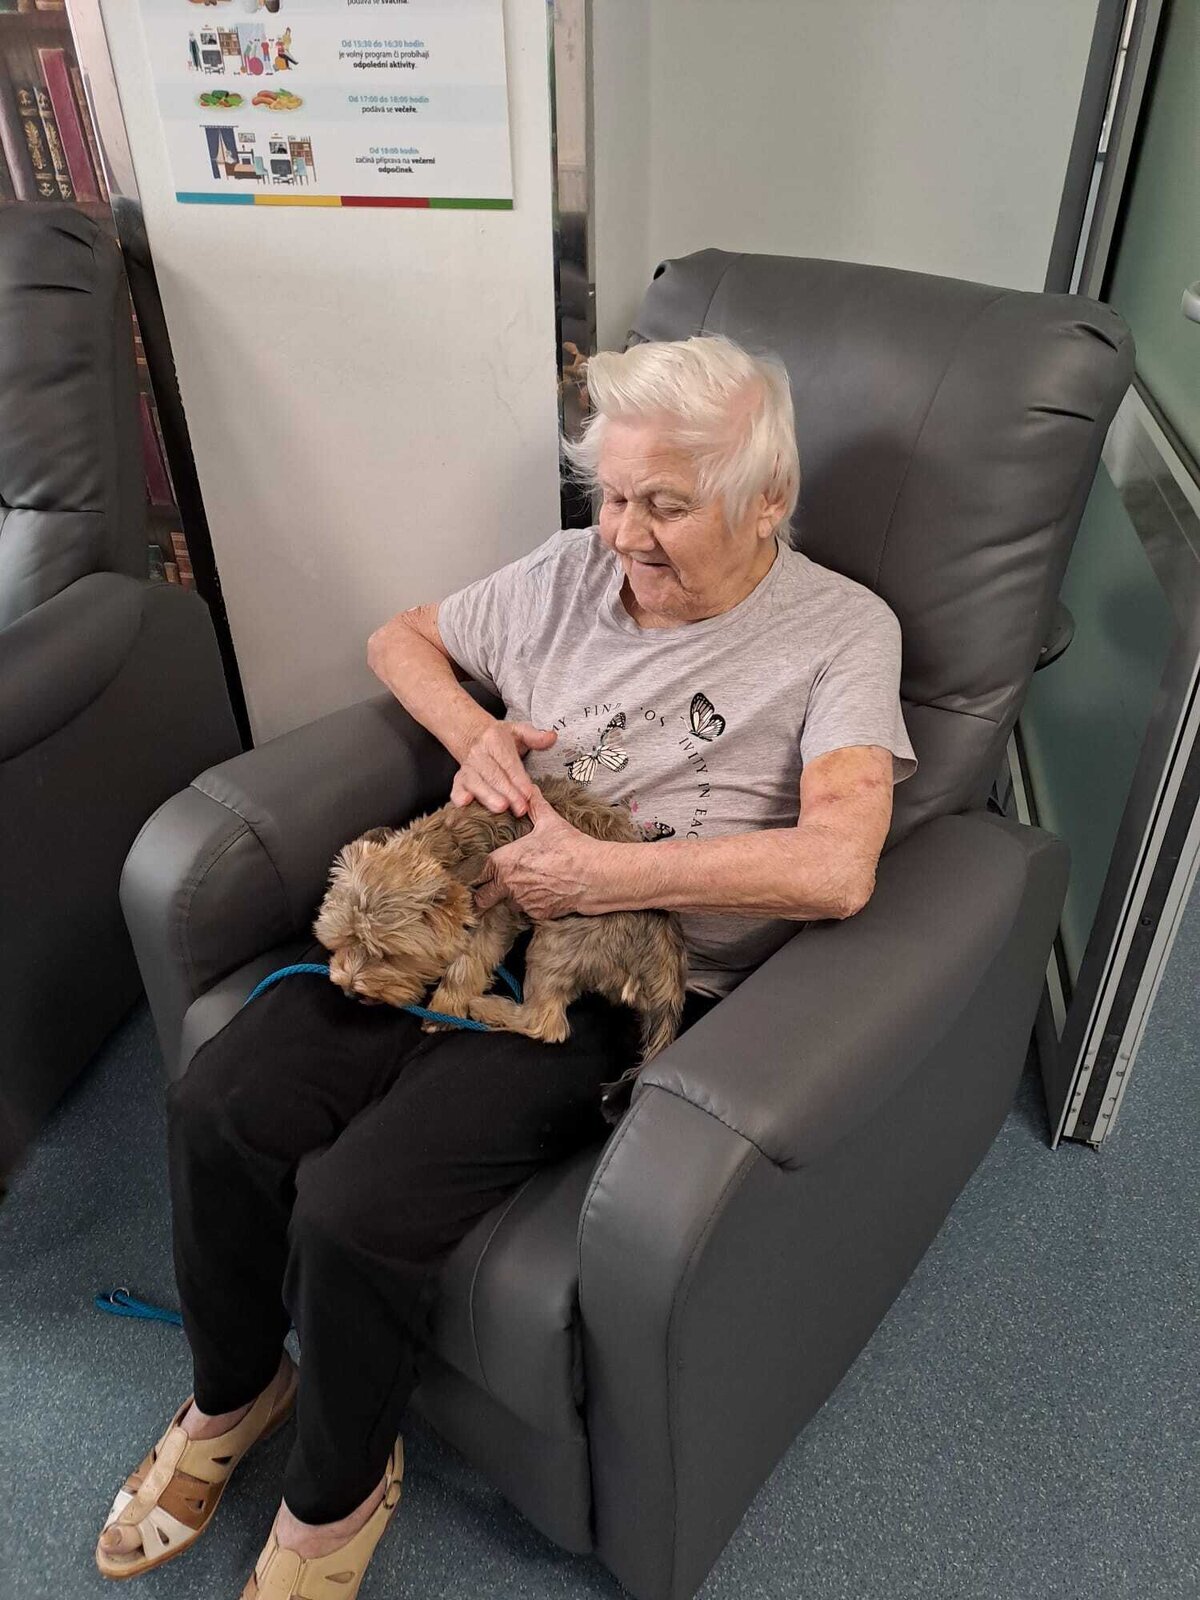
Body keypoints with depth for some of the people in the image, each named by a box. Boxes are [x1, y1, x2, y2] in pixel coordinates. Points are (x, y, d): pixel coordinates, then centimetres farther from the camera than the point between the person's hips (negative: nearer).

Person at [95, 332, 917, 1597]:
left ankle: (339, 1488, 15)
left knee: (353, 1209, -21)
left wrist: (597, 876, -21)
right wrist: (471, 730, -1)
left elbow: (837, 867, -21)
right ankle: (232, 1394, 21)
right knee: (215, 1108, -11)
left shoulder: (841, 631, -6)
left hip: (623, 983, -5)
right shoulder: (574, 568, 9)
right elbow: (399, 638, 21)